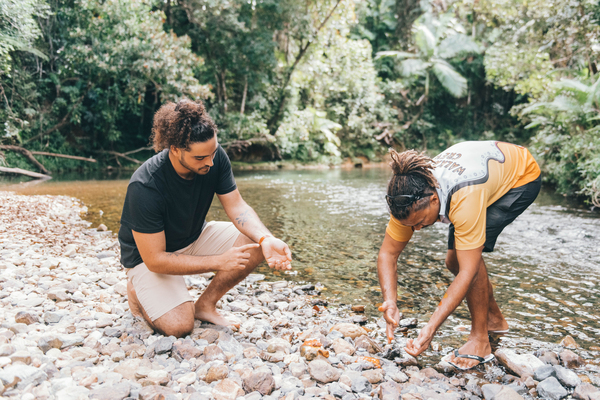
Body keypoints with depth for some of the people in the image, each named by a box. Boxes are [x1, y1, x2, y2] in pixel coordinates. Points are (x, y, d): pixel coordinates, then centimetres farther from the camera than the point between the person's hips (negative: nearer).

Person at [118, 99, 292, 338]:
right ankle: (138, 293, 10)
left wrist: (266, 239, -32)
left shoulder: (214, 157, -19)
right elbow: (155, 260, -29)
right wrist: (219, 261, -32)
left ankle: (205, 305, 1)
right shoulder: (144, 188, -34)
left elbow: (236, 206, -13)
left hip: (194, 238, 5)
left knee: (257, 246, -17)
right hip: (149, 255, -5)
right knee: (179, 326, -23)